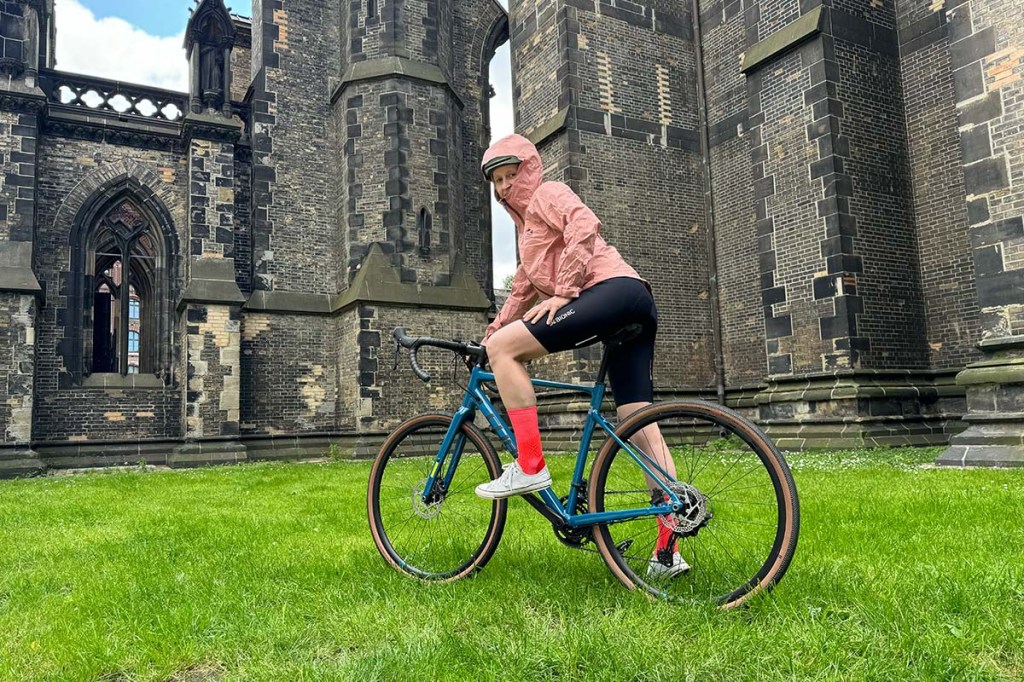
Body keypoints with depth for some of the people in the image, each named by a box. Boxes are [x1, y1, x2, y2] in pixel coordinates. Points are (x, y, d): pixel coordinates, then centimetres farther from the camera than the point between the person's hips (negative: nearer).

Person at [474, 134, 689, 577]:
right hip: (637, 307, 10)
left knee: (504, 347, -15)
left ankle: (530, 466, -17)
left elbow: (585, 229, -12)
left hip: (614, 290, -10)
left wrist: (563, 292, -14)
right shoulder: (526, 225, 36)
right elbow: (523, 290, 41)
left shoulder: (548, 193, 9)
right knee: (638, 424, 3)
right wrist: (491, 331, 34)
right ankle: (668, 549, 3)